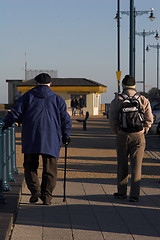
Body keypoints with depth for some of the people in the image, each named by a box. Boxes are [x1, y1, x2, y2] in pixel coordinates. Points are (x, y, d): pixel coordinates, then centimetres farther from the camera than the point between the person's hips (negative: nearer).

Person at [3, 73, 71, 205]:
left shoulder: (27, 96, 9)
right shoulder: (57, 99, 10)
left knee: (30, 166, 10)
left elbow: (15, 112, 3)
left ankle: (35, 189, -8)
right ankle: (46, 196, 1)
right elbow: (65, 119, 10)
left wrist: (5, 124, 17)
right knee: (50, 169, 5)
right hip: (51, 140, 0)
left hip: (30, 138, 0)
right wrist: (66, 136, 21)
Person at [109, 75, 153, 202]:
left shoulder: (117, 100, -2)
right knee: (136, 166, 2)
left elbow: (112, 120, -3)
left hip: (122, 136, 0)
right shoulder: (143, 100, 0)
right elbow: (149, 119, 0)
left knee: (122, 165, 13)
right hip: (138, 136, 0)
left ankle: (122, 192, 20)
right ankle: (134, 195, -1)